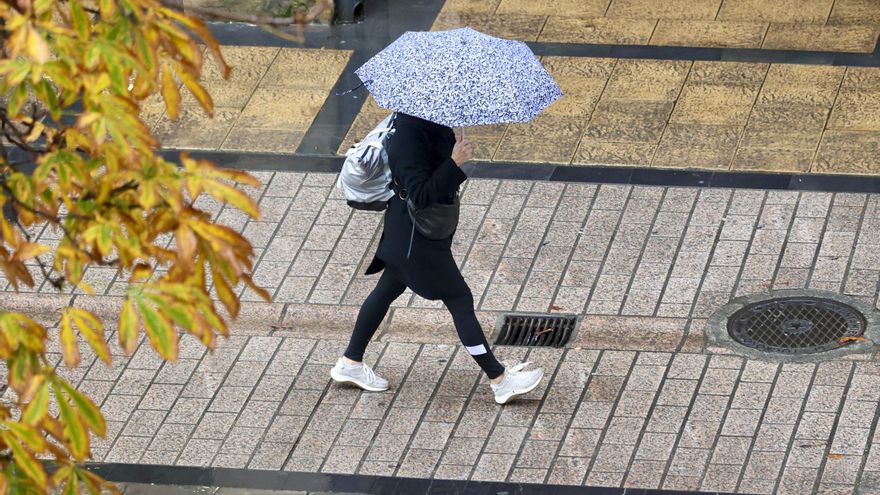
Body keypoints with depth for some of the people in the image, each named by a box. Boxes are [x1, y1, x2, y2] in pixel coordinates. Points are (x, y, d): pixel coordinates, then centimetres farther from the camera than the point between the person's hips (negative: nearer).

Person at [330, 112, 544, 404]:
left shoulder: (430, 126, -1)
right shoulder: (408, 137, -30)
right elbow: (420, 195, -34)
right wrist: (454, 163, -40)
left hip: (406, 233, 10)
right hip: (417, 237, -10)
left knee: (387, 290, 23)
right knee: (460, 300, -1)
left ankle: (350, 364, 37)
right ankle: (500, 381, 7)